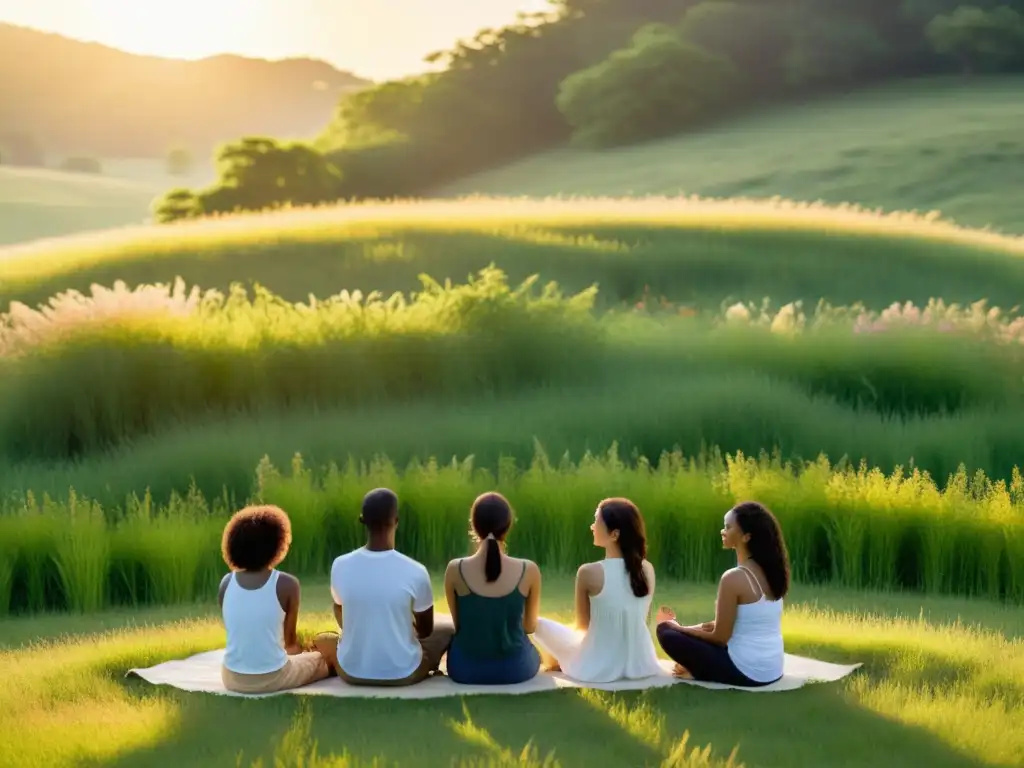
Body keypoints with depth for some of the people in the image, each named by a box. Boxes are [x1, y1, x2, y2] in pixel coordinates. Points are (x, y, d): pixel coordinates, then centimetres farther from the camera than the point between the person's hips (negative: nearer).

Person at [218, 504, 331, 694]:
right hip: (273, 678, -3)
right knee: (322, 661, 27)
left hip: (233, 678, 3)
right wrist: (301, 654, 25)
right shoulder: (286, 584, -11)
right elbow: (290, 640, -1)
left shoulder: (226, 583, -1)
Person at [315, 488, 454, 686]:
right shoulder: (415, 572, -18)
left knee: (322, 639, 34)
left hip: (352, 672, 2)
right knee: (448, 629, 25)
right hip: (403, 673, -2)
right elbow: (425, 630, -2)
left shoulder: (340, 566, -11)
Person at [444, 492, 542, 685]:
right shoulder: (529, 571, -15)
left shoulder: (455, 570, -15)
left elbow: (458, 624, 0)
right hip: (515, 668, 0)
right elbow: (530, 626, 0)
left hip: (466, 668, 0)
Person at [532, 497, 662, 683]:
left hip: (598, 669, -4)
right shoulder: (647, 570, -5)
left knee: (541, 625, 17)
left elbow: (582, 625, -3)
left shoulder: (589, 572, -18)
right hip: (641, 665, 5)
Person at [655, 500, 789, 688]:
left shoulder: (734, 578, -19)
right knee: (704, 631, 30)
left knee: (667, 632, -3)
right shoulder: (771, 571, 4)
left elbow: (720, 638, -12)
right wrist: (711, 625, 11)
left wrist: (679, 627, 2)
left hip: (746, 672, -8)